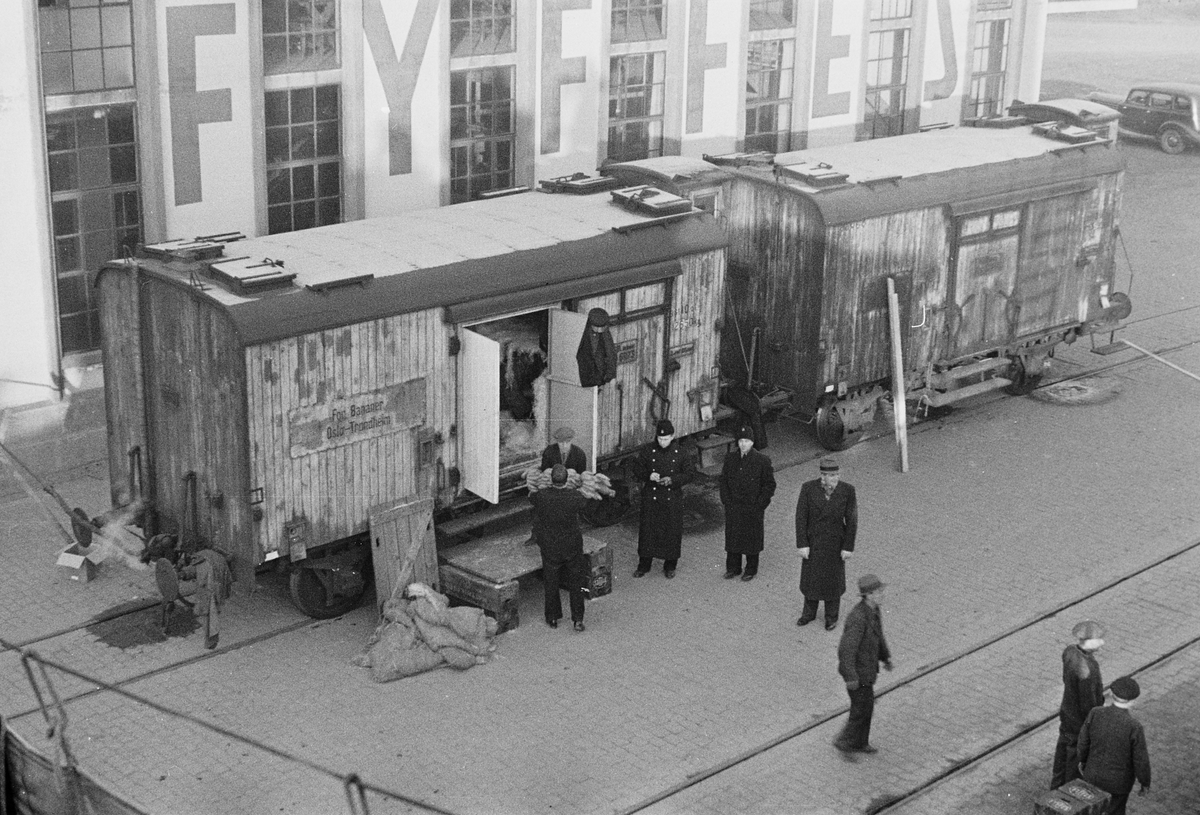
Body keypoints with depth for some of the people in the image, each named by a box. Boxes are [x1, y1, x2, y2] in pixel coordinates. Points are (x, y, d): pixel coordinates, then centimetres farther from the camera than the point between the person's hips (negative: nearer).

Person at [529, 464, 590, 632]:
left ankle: (552, 618, 29)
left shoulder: (541, 496, -22)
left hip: (549, 547, 0)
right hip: (573, 547, 0)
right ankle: (578, 619, 18)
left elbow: (530, 496, 2)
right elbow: (585, 501, 3)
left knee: (551, 583, 18)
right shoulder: (575, 496, -22)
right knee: (575, 583, 16)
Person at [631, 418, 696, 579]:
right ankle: (644, 564, 17)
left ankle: (670, 566, 20)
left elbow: (690, 473, -1)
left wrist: (673, 480, -17)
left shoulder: (680, 453, -4)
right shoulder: (648, 451, -2)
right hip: (651, 497, 1)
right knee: (647, 529, 4)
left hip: (673, 498, 0)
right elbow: (637, 469, 3)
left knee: (672, 531, 5)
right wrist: (648, 475, -18)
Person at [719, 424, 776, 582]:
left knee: (752, 538, 8)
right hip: (733, 508, 3)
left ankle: (751, 569, 24)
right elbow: (724, 481, 10)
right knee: (732, 537, 11)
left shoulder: (762, 461, -9)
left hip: (753, 509, -3)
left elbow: (769, 484, -4)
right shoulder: (730, 459, 2)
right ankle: (733, 567, 26)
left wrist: (760, 505, -10)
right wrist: (726, 501, 1)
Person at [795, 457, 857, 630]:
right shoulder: (808, 488, -20)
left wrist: (848, 547, -10)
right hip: (812, 541, 1)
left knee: (833, 579, 15)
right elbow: (801, 517, -14)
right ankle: (809, 612, 41)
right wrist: (802, 545, -14)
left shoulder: (847, 491, -20)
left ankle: (831, 616, 38)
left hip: (835, 542, -1)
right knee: (810, 577, 18)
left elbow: (851, 520, -12)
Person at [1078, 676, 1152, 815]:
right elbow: (1141, 760, -21)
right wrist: (1145, 782, -2)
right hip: (1120, 778, -3)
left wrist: (1083, 759, 13)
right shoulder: (1134, 727, -32)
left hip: (1095, 772, 3)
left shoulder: (1095, 713, -23)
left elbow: (1084, 740, -7)